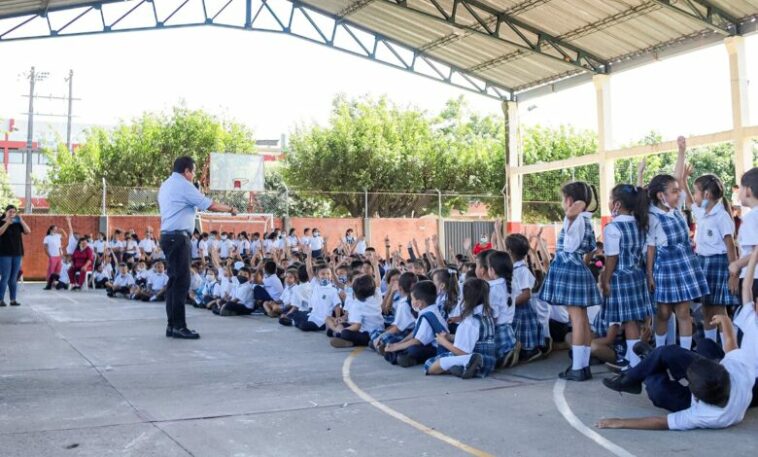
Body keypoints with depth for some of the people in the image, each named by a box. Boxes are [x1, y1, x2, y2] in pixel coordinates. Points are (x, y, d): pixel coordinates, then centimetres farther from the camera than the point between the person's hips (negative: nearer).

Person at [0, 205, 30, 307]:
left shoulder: (18, 223, 9)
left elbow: (28, 231, -1)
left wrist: (21, 220, -6)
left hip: (17, 253, 3)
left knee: (14, 278, 5)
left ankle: (13, 299, 7)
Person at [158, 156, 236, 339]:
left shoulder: (166, 185, 20)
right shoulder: (183, 185, -8)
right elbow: (210, 205, -9)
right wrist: (230, 209, 4)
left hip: (168, 236, 10)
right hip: (178, 237, -10)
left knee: (174, 280, 10)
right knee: (182, 281, -9)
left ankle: (172, 325, 11)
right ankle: (179, 326, -9)